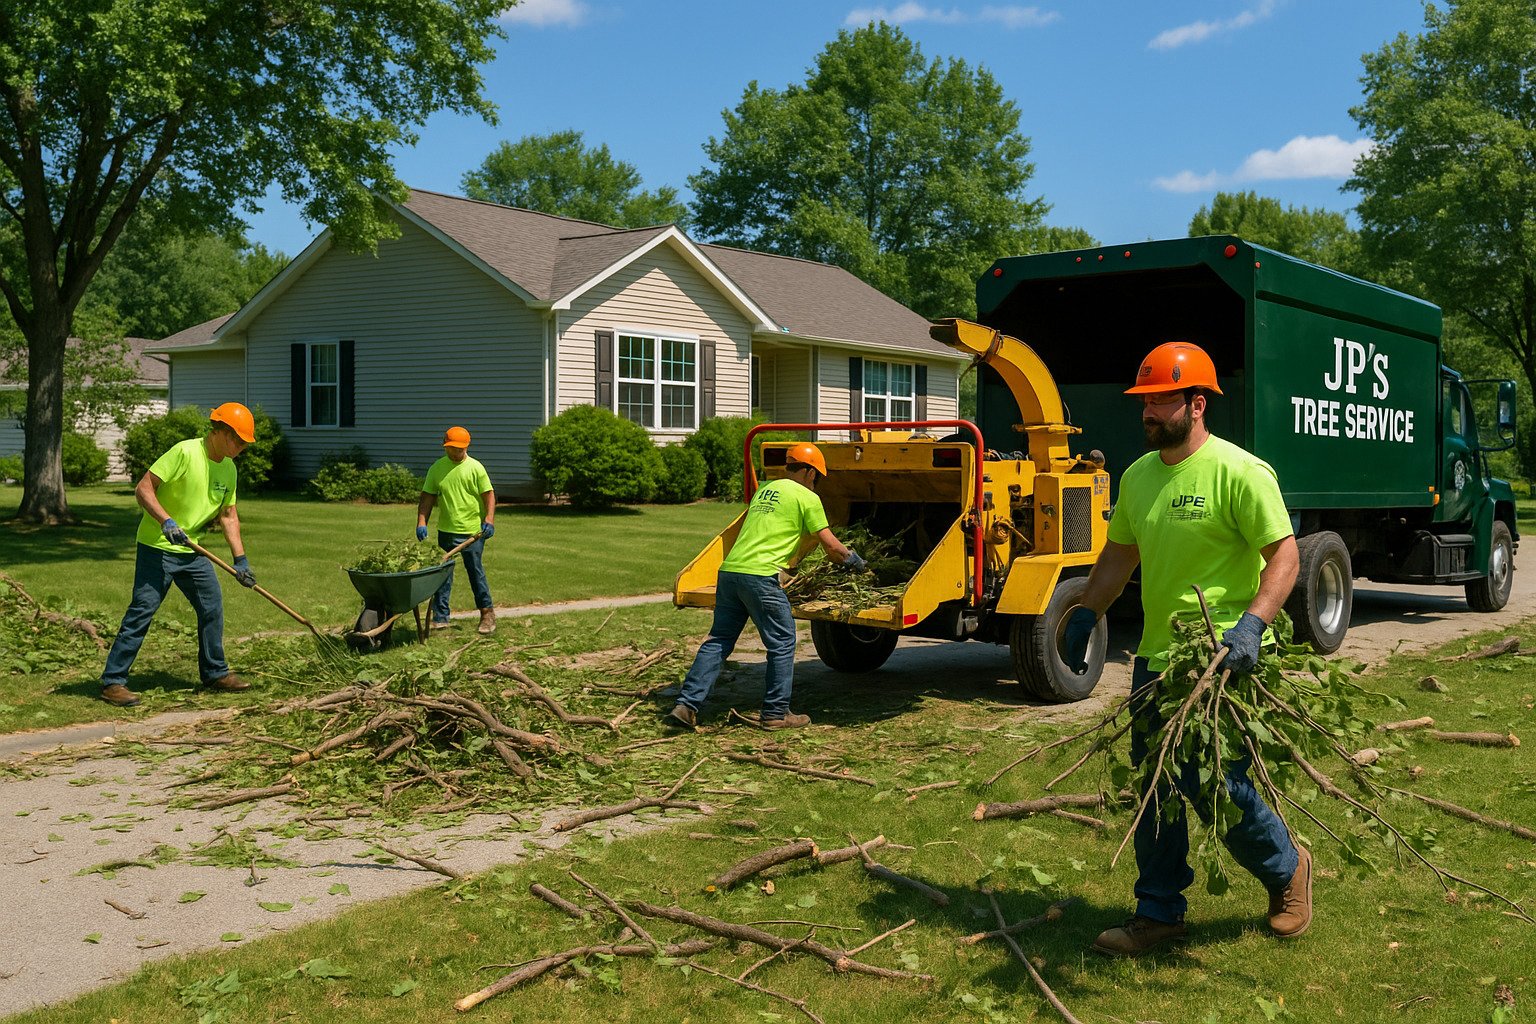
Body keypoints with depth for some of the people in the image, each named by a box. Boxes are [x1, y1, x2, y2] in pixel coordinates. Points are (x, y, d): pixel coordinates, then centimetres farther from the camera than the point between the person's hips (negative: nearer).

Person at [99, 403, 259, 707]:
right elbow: (143, 488, -19)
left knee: (213, 608, 10)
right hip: (157, 547, -8)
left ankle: (215, 673, 25)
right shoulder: (184, 452, -18)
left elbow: (228, 515, 12)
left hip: (192, 551, 8)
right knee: (142, 611, -8)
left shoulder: (228, 468, 6)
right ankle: (113, 682, -1)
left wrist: (240, 559, 7)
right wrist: (166, 521, -31)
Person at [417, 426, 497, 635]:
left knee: (475, 572, 2)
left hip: (473, 531, -3)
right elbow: (427, 498, 6)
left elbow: (489, 495, -3)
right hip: (446, 531, 3)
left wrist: (489, 519, -16)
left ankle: (487, 612, 15)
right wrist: (421, 522, -5)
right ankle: (440, 617, 12)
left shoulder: (475, 468, -2)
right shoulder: (436, 468, 6)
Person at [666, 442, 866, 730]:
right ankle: (776, 713, 11)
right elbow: (831, 547, 3)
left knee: (718, 641, 12)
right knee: (782, 643, 7)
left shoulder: (764, 489, 24)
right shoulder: (807, 498, 3)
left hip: (728, 570, 7)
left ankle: (686, 706, 6)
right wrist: (854, 560, 23)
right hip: (760, 576, -7)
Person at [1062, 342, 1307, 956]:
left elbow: (1284, 554, -15)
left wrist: (1252, 623, -28)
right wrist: (1087, 613, 9)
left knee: (1217, 786, -3)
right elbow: (1119, 554, 20)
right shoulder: (1137, 476, 9)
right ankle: (1159, 913, 23)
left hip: (1222, 660, -7)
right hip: (1156, 656, 7)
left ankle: (1286, 870, 28)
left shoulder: (1239, 472, -13)